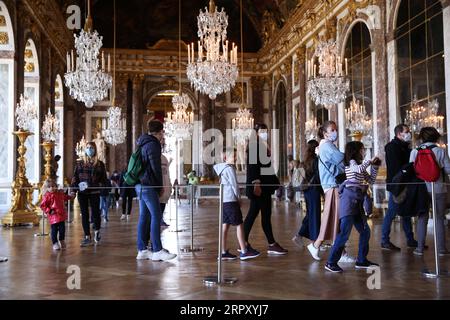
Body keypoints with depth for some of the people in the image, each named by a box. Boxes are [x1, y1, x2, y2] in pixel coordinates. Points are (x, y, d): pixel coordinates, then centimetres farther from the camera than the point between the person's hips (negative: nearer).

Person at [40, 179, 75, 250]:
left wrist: (70, 197, 25)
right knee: (54, 230, -1)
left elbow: (65, 197, 33)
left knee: (62, 229, 10)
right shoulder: (47, 196, -8)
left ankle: (62, 241, 29)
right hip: (54, 216, -5)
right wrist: (49, 211, -16)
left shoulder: (60, 193, 10)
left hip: (62, 215, 5)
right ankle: (55, 243, 11)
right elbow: (43, 205, -9)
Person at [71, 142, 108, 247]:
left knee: (95, 213, -4)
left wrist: (102, 185, -10)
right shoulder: (80, 163, 10)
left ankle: (97, 231, 25)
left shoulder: (100, 164, 6)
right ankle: (87, 237, 10)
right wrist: (73, 187, -6)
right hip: (82, 192, 2)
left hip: (94, 192, -2)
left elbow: (103, 179, 8)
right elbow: (75, 177, 7)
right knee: (84, 214, 3)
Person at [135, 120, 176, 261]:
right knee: (156, 216, -9)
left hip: (140, 185, 10)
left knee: (144, 217, 9)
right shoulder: (153, 144, -11)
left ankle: (142, 250, 12)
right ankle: (157, 251, -8)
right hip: (148, 186, -10)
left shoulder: (143, 144, 19)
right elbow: (156, 167, -13)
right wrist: (160, 186, -2)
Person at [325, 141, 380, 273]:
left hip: (357, 202, 9)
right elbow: (359, 169, -26)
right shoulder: (352, 162, -2)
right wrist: (369, 161, -10)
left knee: (365, 231, 10)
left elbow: (371, 180, 24)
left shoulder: (359, 165, 23)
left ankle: (361, 260, 19)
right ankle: (331, 262, -9)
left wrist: (375, 167, 16)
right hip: (349, 199, -9)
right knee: (344, 232, -12)